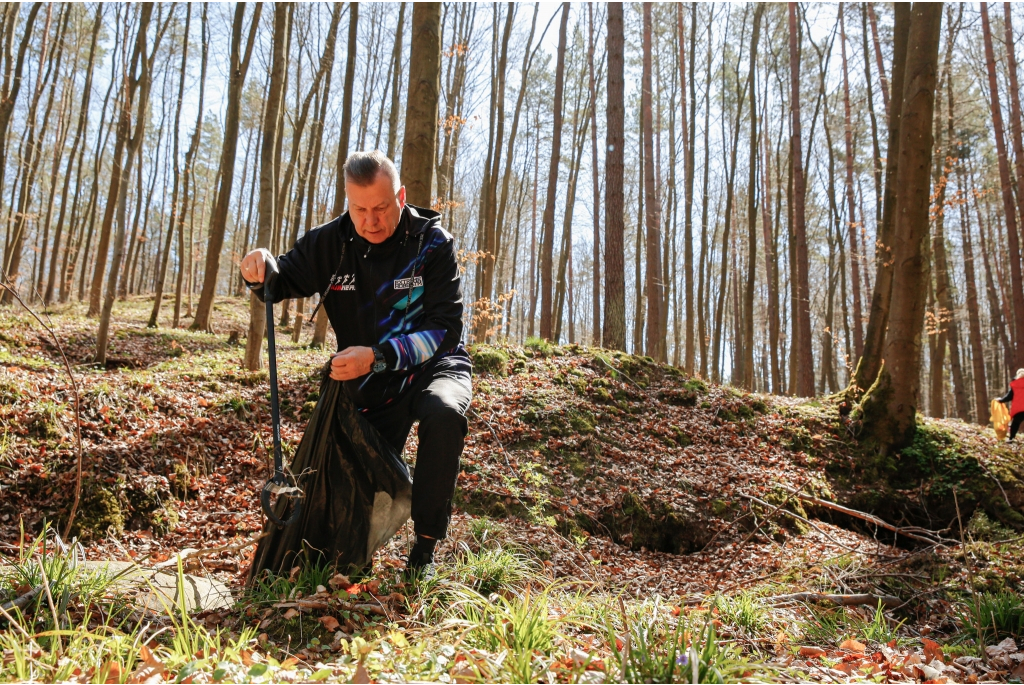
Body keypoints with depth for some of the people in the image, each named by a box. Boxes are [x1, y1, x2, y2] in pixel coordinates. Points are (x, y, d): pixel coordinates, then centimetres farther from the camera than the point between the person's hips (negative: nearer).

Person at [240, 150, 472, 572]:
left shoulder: (432, 242, -16)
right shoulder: (331, 242, -7)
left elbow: (444, 328, -23)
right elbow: (281, 284, 7)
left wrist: (377, 357, -36)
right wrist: (260, 272, -19)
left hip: (433, 366, -3)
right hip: (371, 384, 4)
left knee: (443, 413, -37)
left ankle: (425, 547, -21)